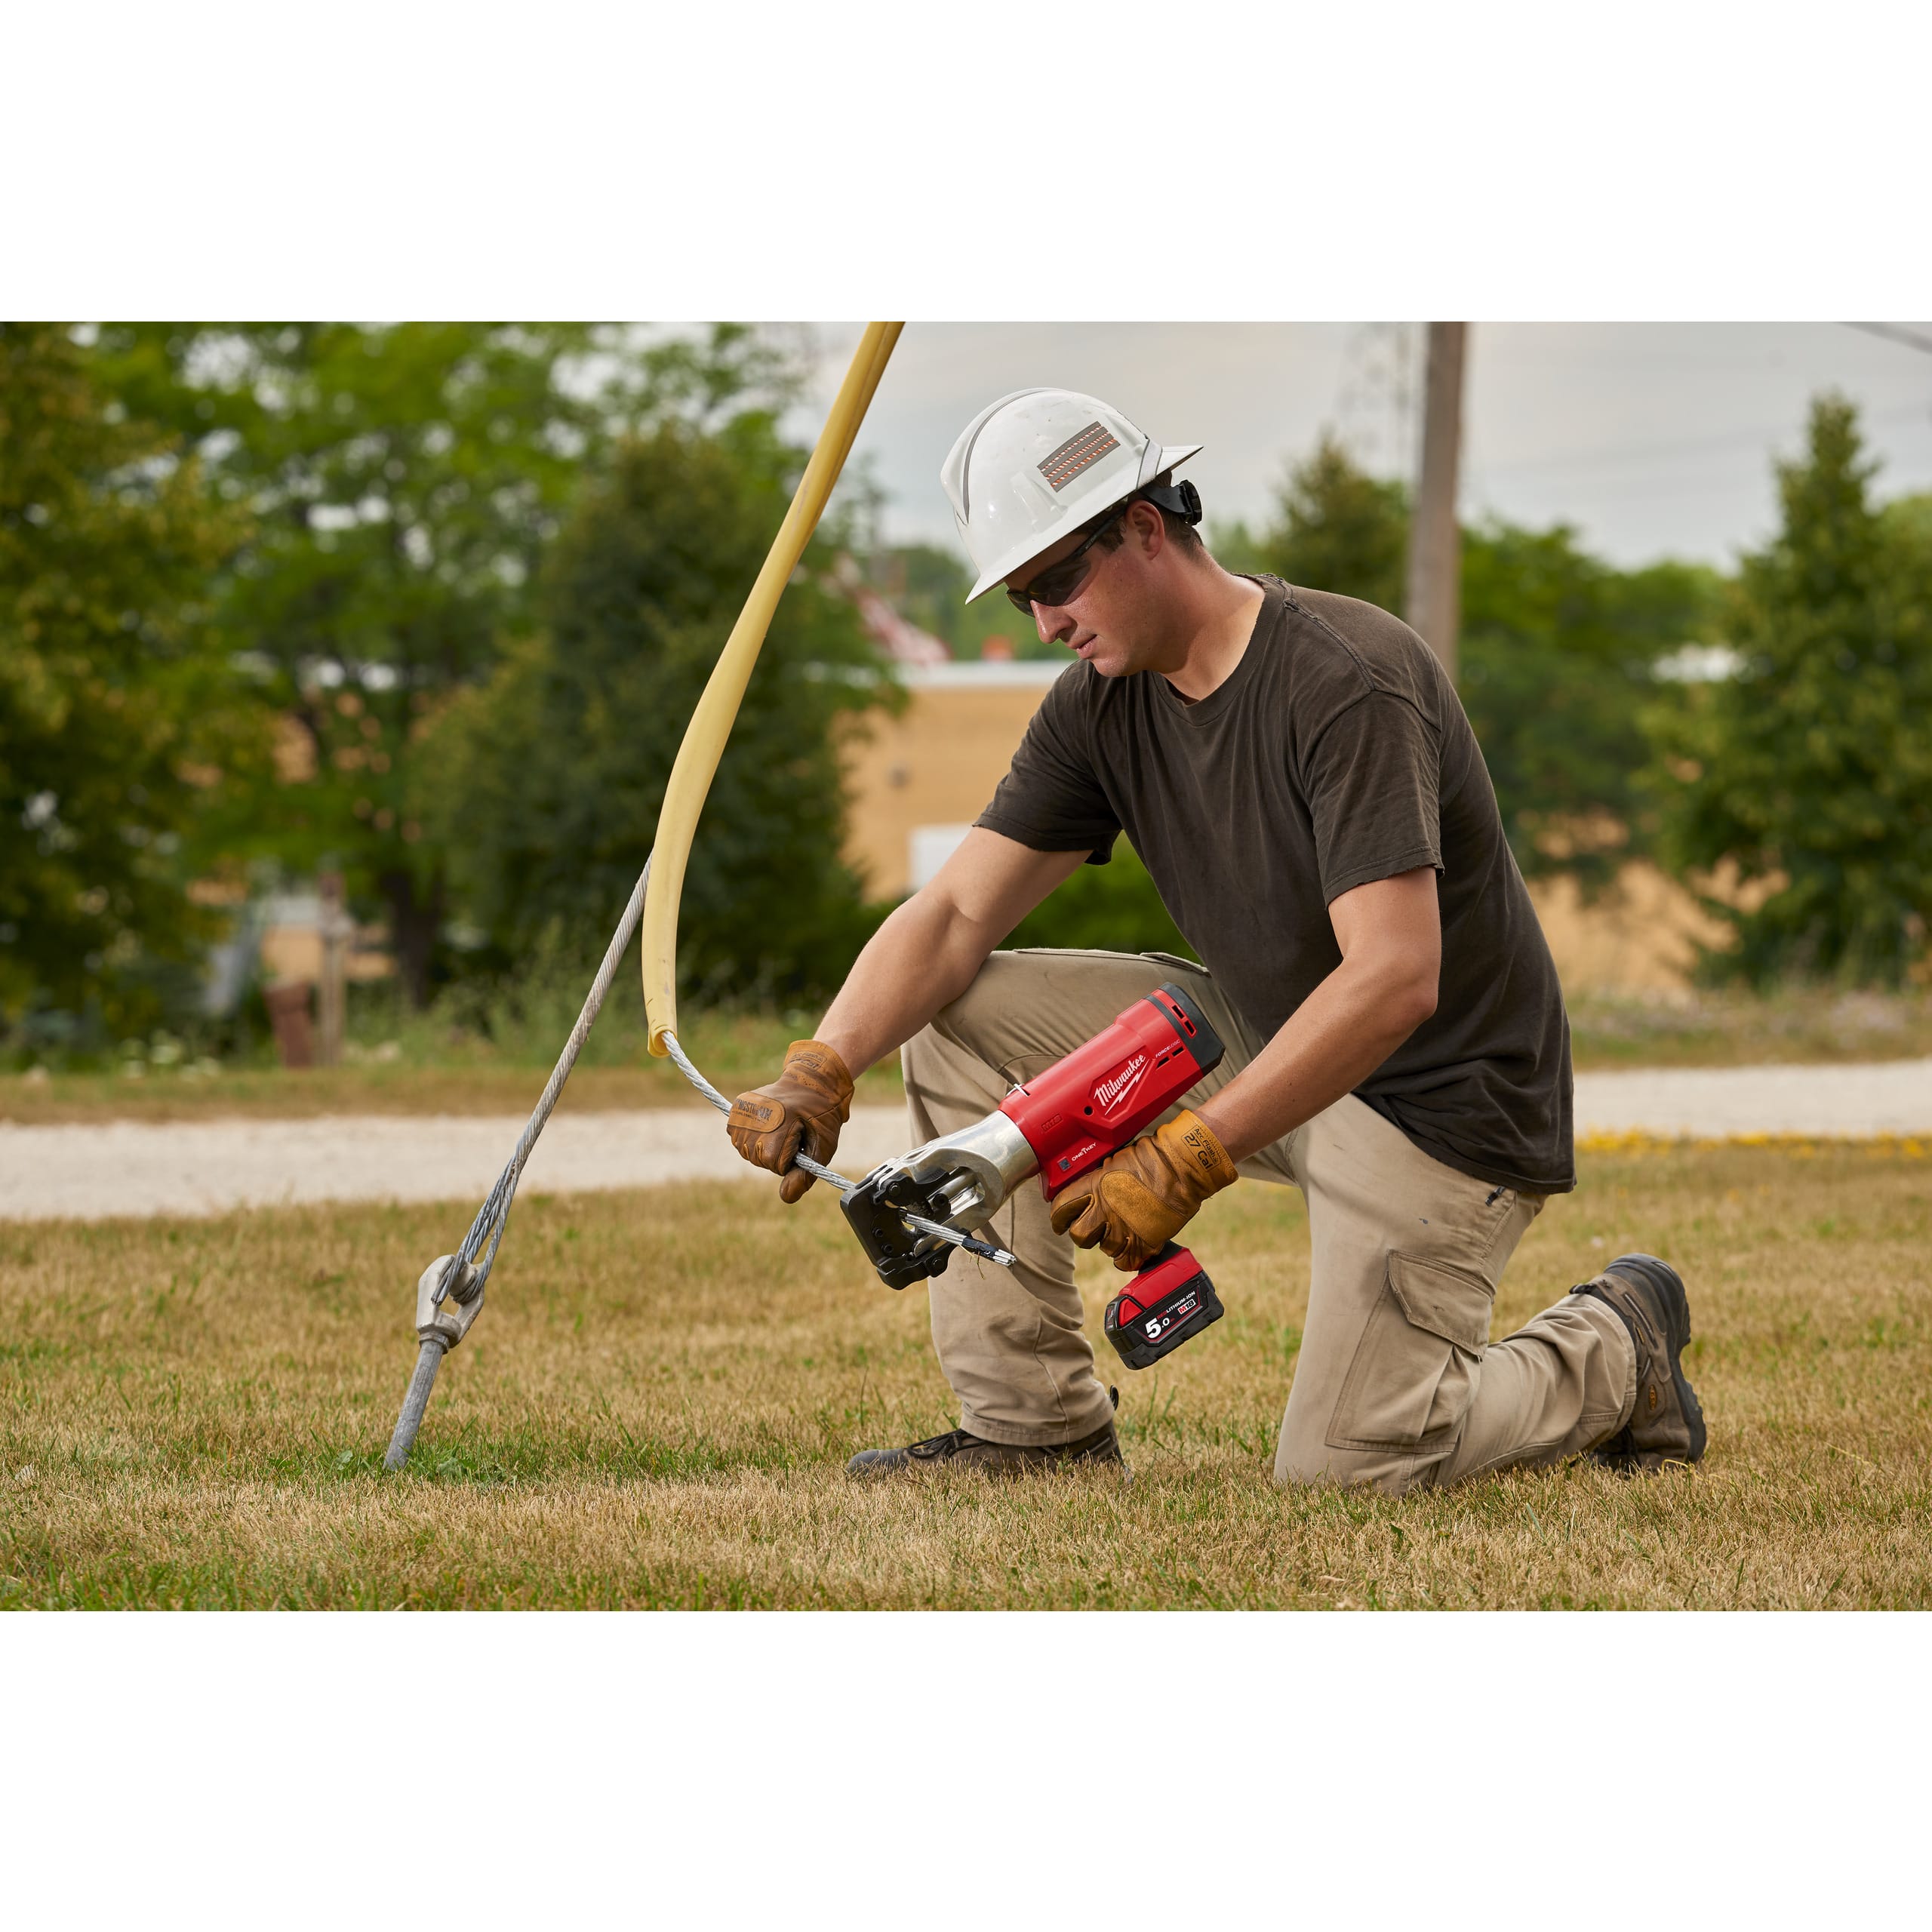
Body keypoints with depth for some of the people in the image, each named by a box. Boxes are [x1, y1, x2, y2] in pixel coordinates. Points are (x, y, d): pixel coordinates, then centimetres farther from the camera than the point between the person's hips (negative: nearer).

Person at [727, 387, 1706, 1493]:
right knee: (959, 1015, -5)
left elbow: (1392, 980, -34)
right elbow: (955, 916, -3)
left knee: (1342, 1464, -17)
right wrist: (821, 1071, -22)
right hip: (1263, 1042, 8)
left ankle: (1616, 1350, 12)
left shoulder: (1347, 683, -26)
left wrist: (1191, 1156, -39)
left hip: (1440, 1100, -8)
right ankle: (1035, 1421, 0)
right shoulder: (1102, 704, -1)